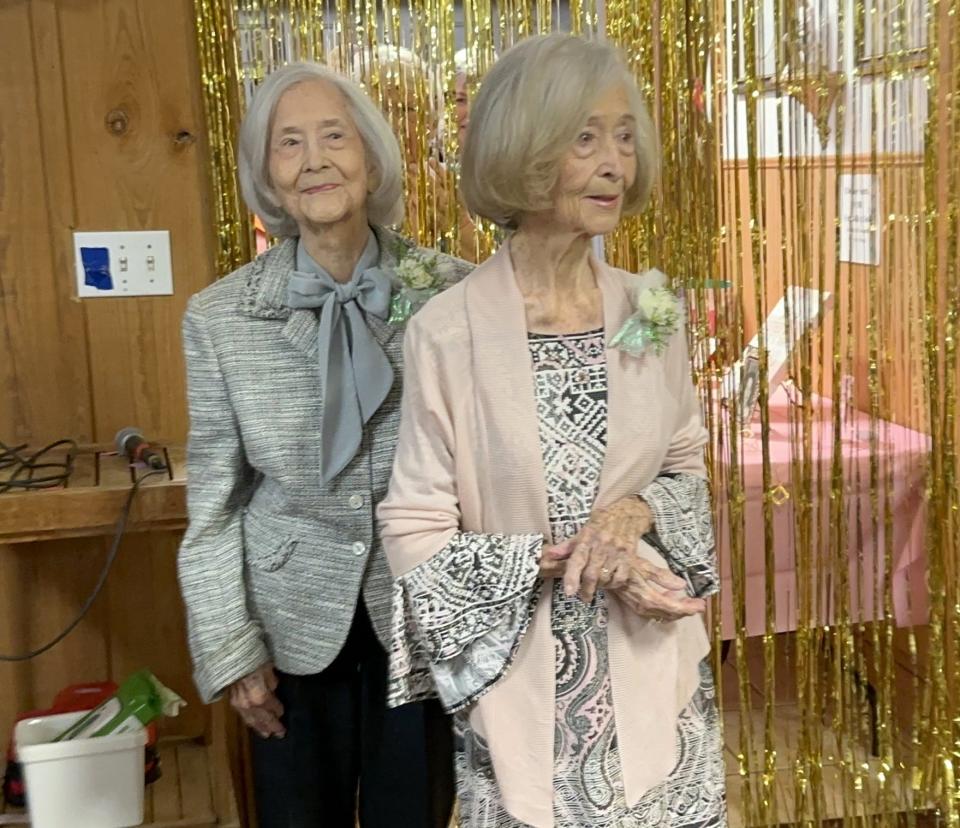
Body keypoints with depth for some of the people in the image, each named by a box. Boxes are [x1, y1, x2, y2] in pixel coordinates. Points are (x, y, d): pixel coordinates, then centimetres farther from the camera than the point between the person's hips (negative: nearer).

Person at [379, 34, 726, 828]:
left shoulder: (651, 311, -2)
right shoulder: (447, 330, -14)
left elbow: (687, 469, 8)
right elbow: (414, 535, -11)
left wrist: (635, 511, -13)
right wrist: (566, 558, -19)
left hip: (653, 686, 4)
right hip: (521, 694, -3)